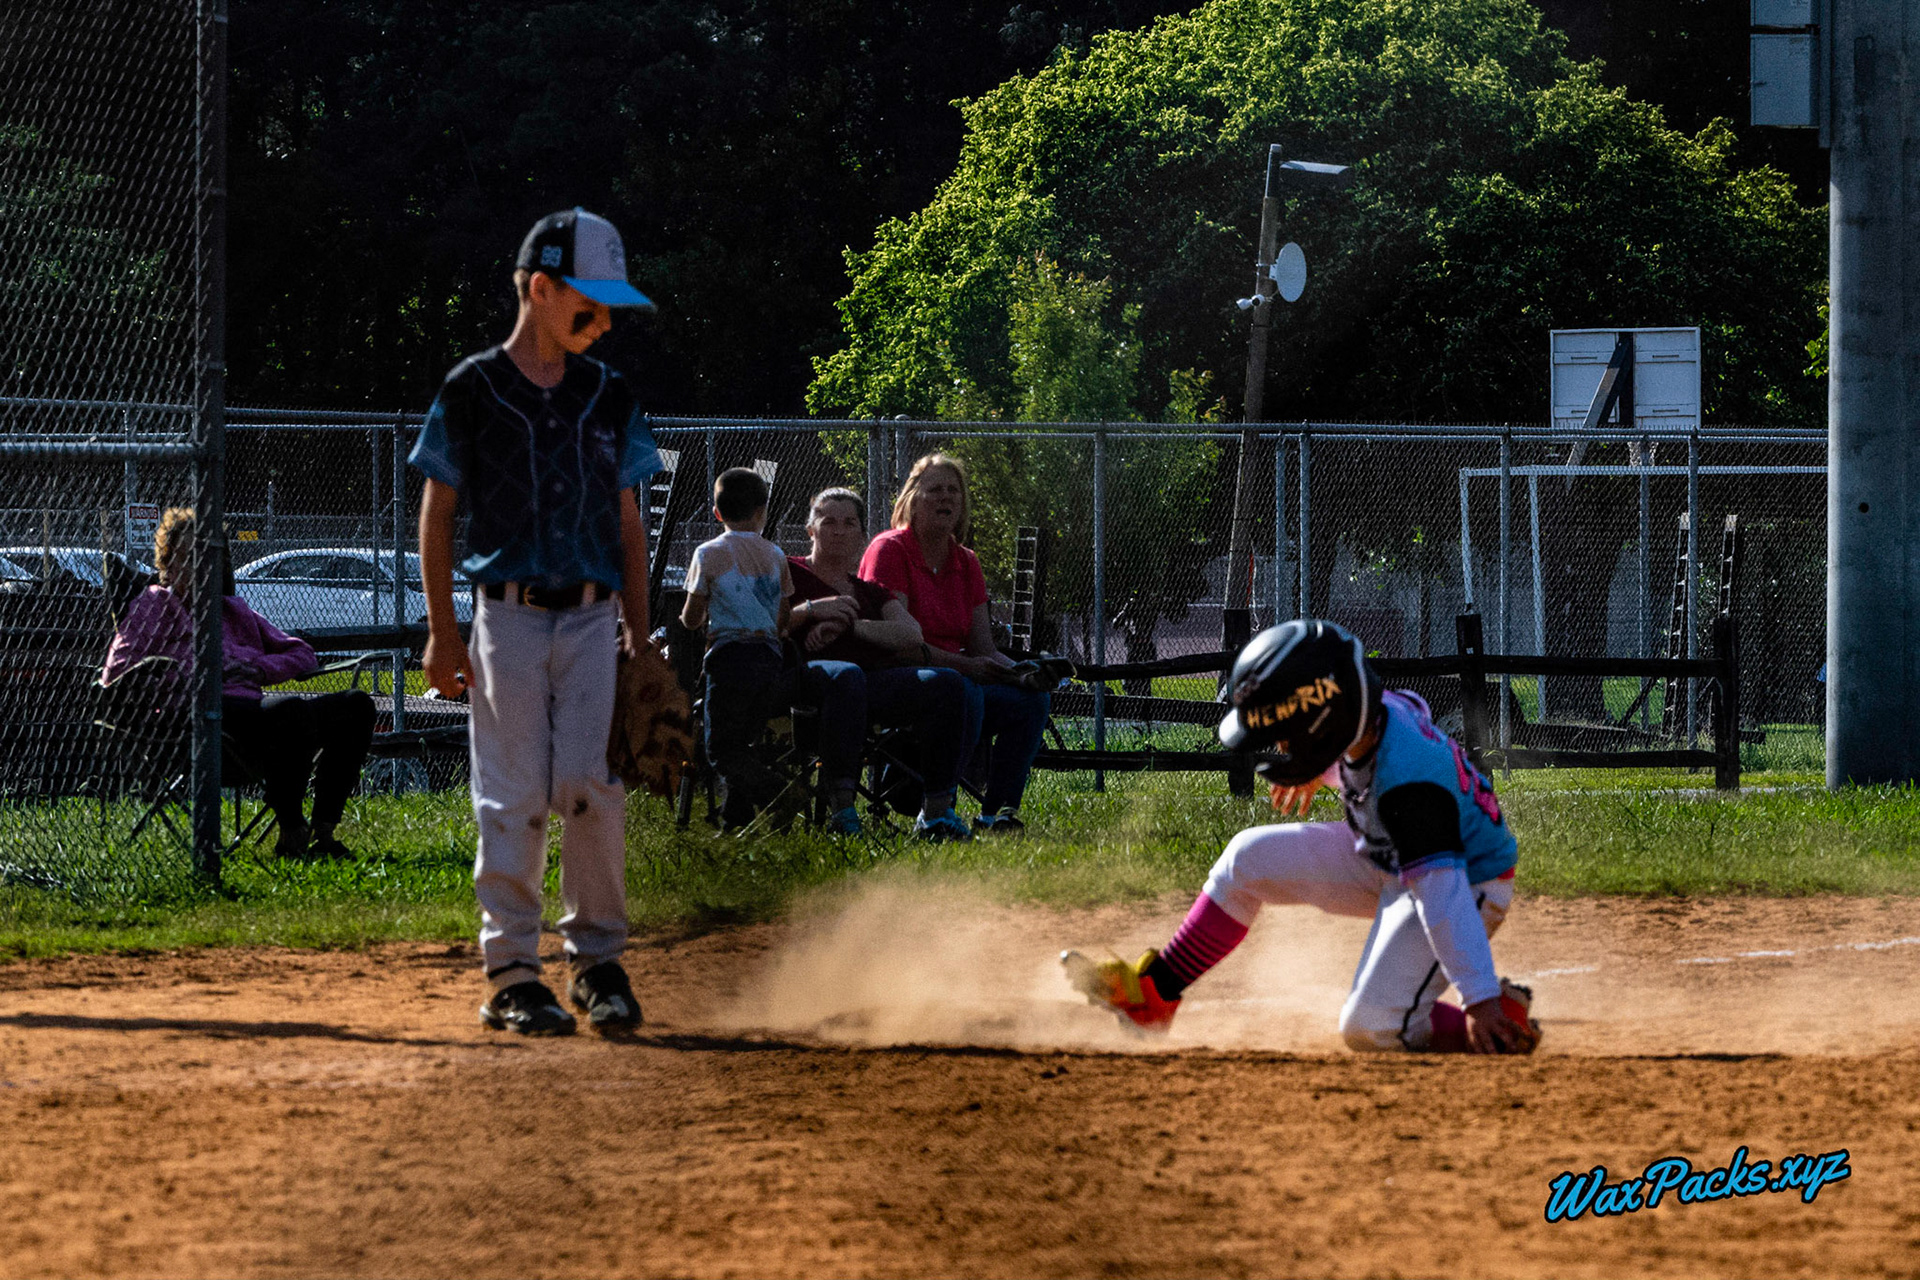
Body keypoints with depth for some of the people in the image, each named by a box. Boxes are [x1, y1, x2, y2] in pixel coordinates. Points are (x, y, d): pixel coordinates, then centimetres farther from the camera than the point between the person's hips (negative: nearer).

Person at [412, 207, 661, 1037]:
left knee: (590, 784, -9)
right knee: (513, 798, -3)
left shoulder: (607, 397, 10)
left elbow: (627, 520, 14)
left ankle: (597, 958, 4)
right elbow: (437, 513, 3)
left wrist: (638, 634, 9)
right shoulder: (471, 392, 0)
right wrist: (442, 632, -1)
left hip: (592, 619, 2)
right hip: (509, 617, -2)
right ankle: (511, 973, 2)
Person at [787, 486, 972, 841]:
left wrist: (850, 624, -5)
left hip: (877, 677, 5)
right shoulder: (790, 573, 18)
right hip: (814, 675, -5)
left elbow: (912, 635, 10)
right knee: (847, 675, -42)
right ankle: (841, 808, -46)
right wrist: (809, 609, -11)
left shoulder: (870, 589, 30)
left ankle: (937, 811, -25)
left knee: (948, 683, -21)